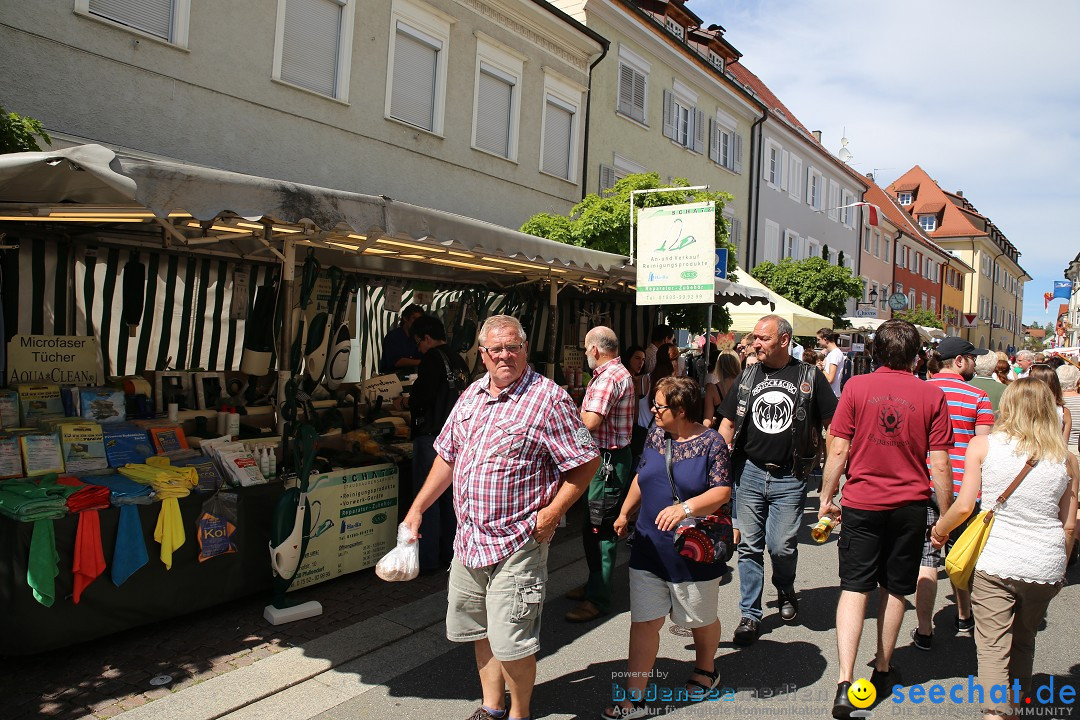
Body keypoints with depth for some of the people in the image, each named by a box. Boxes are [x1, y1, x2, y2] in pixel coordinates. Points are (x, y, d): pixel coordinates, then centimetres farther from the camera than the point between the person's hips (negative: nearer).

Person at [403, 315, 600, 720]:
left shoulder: (548, 398, -11)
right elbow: (448, 456, 18)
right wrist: (417, 509, 15)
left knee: (511, 642, -1)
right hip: (468, 538, 7)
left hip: (516, 542, -7)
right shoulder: (471, 396, 9)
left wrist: (550, 514, -15)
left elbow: (587, 461, -11)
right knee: (480, 631, 18)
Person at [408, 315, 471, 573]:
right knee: (450, 496, 14)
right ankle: (449, 554, 23)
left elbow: (421, 395, -19)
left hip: (431, 436, -8)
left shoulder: (433, 358, -11)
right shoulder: (459, 362, 13)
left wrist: (412, 404, 2)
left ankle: (427, 559, 3)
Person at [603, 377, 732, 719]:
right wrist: (625, 514, 23)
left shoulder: (711, 443, -11)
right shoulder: (655, 435, 4)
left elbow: (722, 492, -17)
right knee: (643, 621, 2)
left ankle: (705, 669, 46)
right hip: (649, 548, 4)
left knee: (700, 619, 17)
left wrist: (686, 508, -31)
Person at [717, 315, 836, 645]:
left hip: (790, 478, -3)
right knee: (750, 546, 5)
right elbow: (728, 423, 11)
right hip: (750, 472, 3)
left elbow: (833, 426, 1)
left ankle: (785, 591, 31)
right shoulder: (747, 376, 8)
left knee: (782, 546, -2)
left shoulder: (810, 377, -1)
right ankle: (750, 615, 17)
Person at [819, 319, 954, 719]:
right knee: (894, 590, 16)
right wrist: (946, 515, 6)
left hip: (861, 505, -1)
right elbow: (939, 465, -5)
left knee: (854, 589, 3)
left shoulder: (856, 387, -8)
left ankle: (845, 683, -7)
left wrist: (826, 498, 3)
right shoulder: (932, 395, -6)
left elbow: (837, 451, -8)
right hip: (910, 506, 1)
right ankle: (883, 670, 32)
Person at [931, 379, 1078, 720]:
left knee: (993, 649, 0)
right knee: (1023, 643, 22)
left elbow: (964, 506, -8)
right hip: (1046, 567, 4)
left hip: (995, 562, -3)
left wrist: (939, 529, 11)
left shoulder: (982, 446, -4)